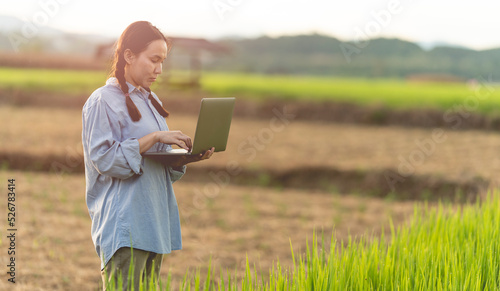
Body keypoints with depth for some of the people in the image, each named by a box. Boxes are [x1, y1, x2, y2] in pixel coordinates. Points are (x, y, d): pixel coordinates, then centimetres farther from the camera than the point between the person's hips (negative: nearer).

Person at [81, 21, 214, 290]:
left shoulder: (150, 101, 18)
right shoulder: (103, 101, -7)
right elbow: (104, 158, -17)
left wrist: (186, 157, 1)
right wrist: (155, 137, -19)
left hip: (154, 222, 8)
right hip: (124, 225, -8)